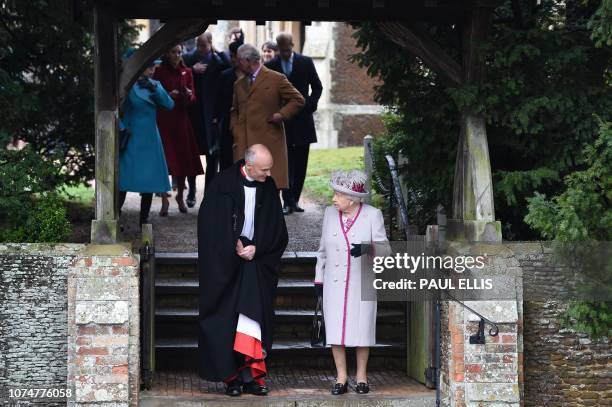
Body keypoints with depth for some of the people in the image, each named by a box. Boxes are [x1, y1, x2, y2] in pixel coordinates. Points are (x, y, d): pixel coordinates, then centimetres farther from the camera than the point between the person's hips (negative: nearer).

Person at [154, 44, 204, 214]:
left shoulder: (187, 72, 11)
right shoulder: (159, 72, -2)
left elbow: (193, 98, 11)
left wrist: (189, 96, -10)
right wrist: (168, 96, -17)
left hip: (181, 119, 4)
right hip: (163, 120, -4)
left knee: (183, 160, 7)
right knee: (165, 161, -9)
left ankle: (180, 195, 27)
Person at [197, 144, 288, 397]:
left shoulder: (269, 188, 2)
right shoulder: (223, 184, -9)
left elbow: (277, 230, 7)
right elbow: (210, 225, -7)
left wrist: (256, 249, -7)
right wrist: (234, 249, -10)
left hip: (255, 263, 2)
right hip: (224, 263, -2)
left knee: (253, 313, -9)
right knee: (226, 320, -2)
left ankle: (251, 374, -11)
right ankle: (231, 376, 3)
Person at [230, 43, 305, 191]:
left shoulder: (276, 79, 2)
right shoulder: (238, 84, 20)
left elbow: (298, 100, 3)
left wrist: (282, 114, -8)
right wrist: (236, 131, 13)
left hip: (269, 142, -4)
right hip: (243, 144, 5)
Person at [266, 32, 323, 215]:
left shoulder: (306, 62, 3)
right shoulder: (271, 65, 1)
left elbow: (317, 87, 9)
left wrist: (310, 106, -2)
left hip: (302, 118, 2)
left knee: (300, 163, 4)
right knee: (285, 162, -5)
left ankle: (294, 200, 12)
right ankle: (288, 201, -4)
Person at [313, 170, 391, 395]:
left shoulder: (373, 215, -6)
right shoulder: (330, 213, 5)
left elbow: (385, 248, -5)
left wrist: (368, 248, -26)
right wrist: (318, 278, 12)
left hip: (362, 284, -3)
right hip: (334, 284, 3)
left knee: (361, 330, 3)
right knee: (335, 330, 1)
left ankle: (361, 376, 16)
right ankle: (341, 378, 10)